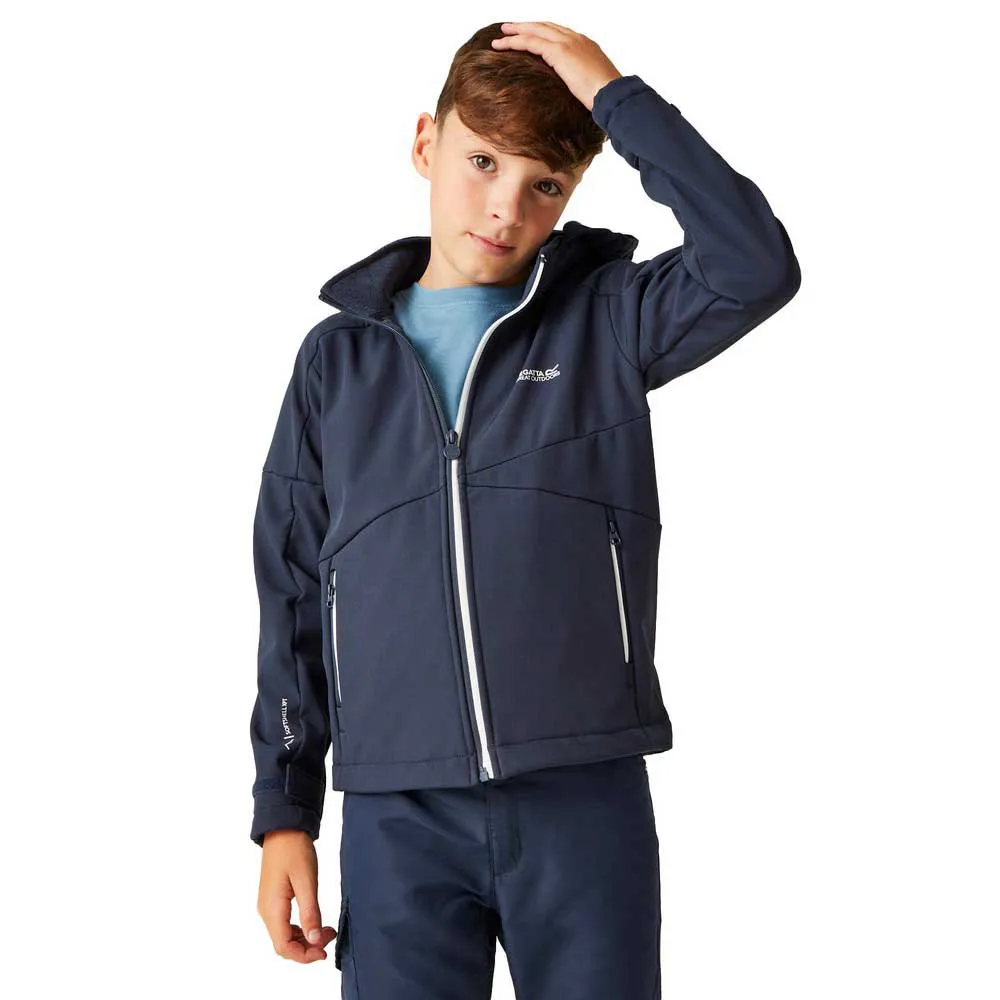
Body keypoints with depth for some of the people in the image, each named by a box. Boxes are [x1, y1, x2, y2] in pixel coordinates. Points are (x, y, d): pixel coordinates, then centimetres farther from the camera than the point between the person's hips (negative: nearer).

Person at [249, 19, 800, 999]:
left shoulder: (606, 320, 5)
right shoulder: (338, 356, 10)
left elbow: (757, 269, -15)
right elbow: (295, 597, 11)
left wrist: (616, 95, -10)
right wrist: (284, 811, 8)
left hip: (587, 800, -1)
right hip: (397, 812, 1)